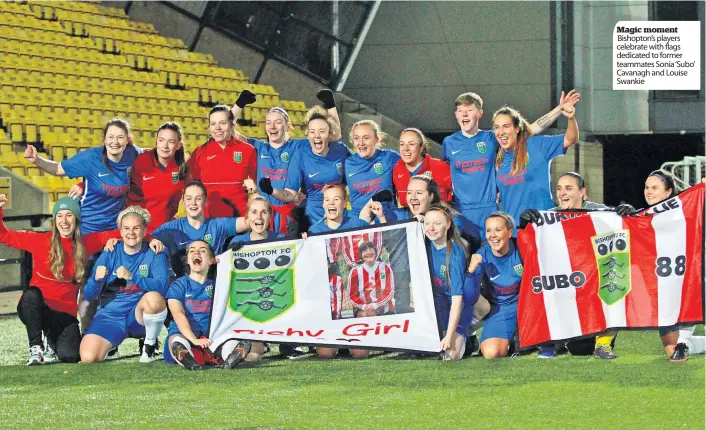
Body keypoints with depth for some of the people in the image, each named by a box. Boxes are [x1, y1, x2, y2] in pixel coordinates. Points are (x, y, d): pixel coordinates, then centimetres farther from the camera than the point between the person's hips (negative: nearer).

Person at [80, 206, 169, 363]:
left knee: (153, 298, -36)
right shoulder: (109, 255, 3)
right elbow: (89, 295, 0)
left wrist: (132, 277, -33)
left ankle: (150, 345, -7)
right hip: (110, 315, 1)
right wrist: (97, 280, -24)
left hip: (140, 316, -1)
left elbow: (162, 286, -18)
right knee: (88, 358, -26)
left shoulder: (154, 255, -1)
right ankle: (109, 345, 12)